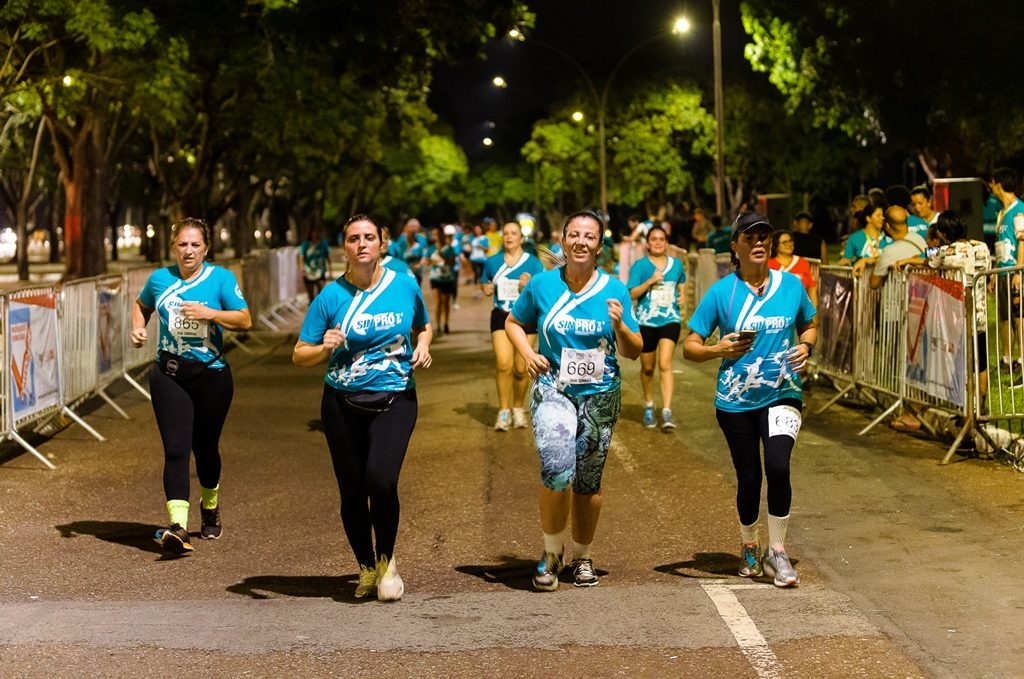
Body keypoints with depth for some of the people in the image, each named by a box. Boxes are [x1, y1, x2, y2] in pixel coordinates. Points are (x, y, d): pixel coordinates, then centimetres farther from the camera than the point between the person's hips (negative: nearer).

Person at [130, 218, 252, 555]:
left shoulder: (221, 278, -3)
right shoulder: (160, 279, 6)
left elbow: (245, 320, -9)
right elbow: (141, 305, 26)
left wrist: (210, 313, -22)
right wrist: (138, 327, 6)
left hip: (211, 375, -1)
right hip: (169, 375, 1)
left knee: (205, 447, 13)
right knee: (176, 449, -12)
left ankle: (210, 506, 42)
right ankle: (178, 524, -22)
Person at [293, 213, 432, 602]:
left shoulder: (404, 286, 1)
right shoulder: (331, 297, -3)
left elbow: (422, 327, 22)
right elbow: (299, 356, -2)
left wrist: (422, 347, 1)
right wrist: (324, 348, -22)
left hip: (395, 400, -1)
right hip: (342, 404, 1)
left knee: (380, 480, -21)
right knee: (352, 492, 6)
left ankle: (387, 560, 4)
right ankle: (366, 569, 29)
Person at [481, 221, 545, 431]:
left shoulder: (533, 263, -1)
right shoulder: (492, 262, 8)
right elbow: (485, 285, 23)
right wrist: (486, 289, 0)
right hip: (501, 317, 1)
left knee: (521, 368, 4)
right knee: (504, 364, -13)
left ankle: (518, 408, 24)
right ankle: (504, 410, -3)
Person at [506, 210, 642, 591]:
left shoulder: (614, 291, -1)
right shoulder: (542, 285, -1)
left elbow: (633, 352, 1)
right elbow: (513, 322, 15)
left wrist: (620, 325, -19)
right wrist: (528, 354, -3)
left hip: (600, 395, 1)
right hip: (553, 389, -1)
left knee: (588, 481, 9)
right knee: (556, 469, -22)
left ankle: (582, 556, 29)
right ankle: (552, 551, -1)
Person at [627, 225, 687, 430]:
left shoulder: (676, 264, 8)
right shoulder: (640, 265, -2)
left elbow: (682, 284, 26)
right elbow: (632, 294, -8)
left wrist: (682, 296, 5)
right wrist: (650, 281, -19)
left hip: (670, 319, 0)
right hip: (646, 321, 0)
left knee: (665, 364, -14)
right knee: (647, 367, 10)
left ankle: (667, 412, -18)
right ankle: (648, 407, 31)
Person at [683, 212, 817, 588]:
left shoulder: (791, 285, 3)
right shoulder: (721, 292, -3)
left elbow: (809, 326, 20)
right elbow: (689, 346, -1)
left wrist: (805, 346, -3)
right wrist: (718, 350, -22)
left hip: (782, 395, 0)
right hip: (736, 401, 0)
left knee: (778, 467, -20)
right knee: (749, 478, 6)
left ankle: (777, 550, -3)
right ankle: (749, 547, 33)